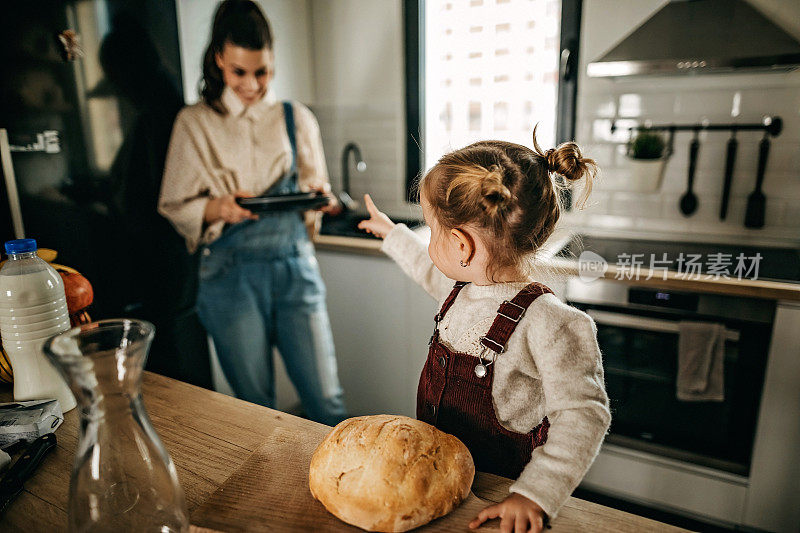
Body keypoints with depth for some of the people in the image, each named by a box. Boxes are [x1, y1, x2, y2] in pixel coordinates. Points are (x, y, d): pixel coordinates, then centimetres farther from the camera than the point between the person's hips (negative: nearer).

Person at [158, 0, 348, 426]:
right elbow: (173, 206, 5)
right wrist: (217, 207, -16)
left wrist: (321, 198, -8)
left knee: (327, 402, 2)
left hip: (295, 266, 1)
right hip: (232, 274, -1)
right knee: (255, 408, 9)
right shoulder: (194, 123, 5)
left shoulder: (297, 119, 11)